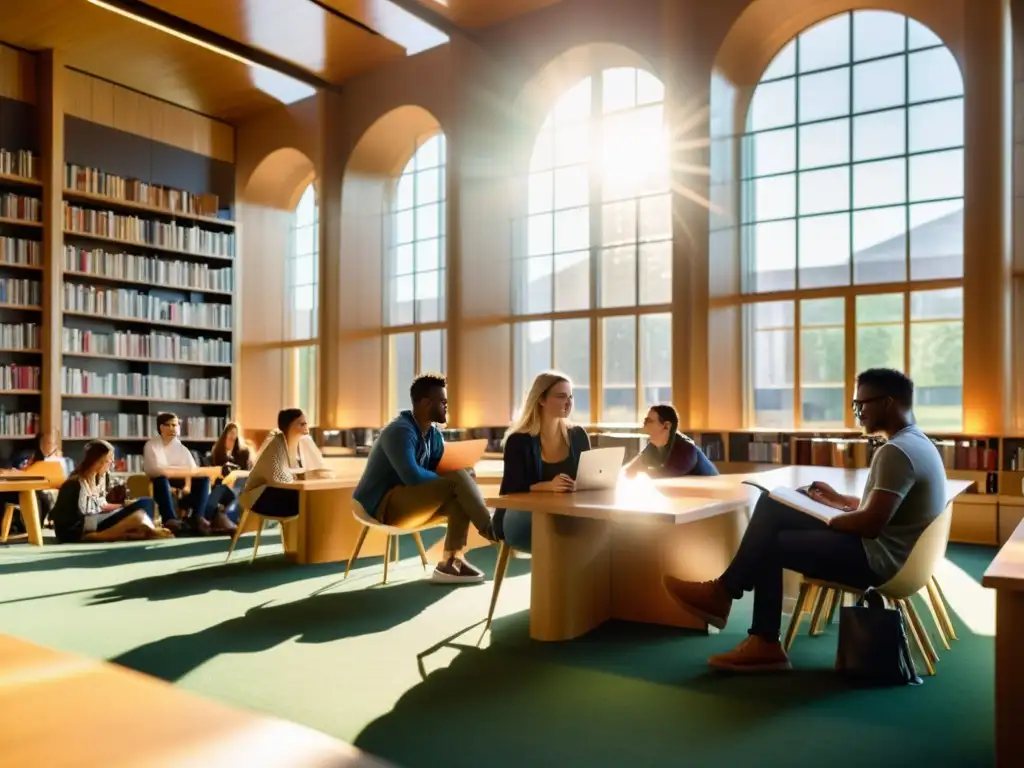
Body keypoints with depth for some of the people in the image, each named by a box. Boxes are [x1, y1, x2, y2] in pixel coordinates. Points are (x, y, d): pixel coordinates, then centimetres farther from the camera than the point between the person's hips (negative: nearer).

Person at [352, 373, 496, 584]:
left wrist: (463, 472, -16)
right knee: (458, 480, -22)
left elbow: (441, 469, 7)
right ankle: (491, 531, -9)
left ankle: (451, 561, -12)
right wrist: (455, 477, -17)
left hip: (408, 504, 9)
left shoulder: (434, 434, 8)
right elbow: (412, 476, -31)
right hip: (383, 506, -9)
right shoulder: (400, 431, -19)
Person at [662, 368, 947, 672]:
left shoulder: (896, 452, -22)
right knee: (771, 507, 5)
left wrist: (828, 520, -9)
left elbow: (871, 523, -27)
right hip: (882, 548, 10)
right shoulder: (915, 442, 12)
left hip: (877, 558, -10)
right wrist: (840, 500, 12)